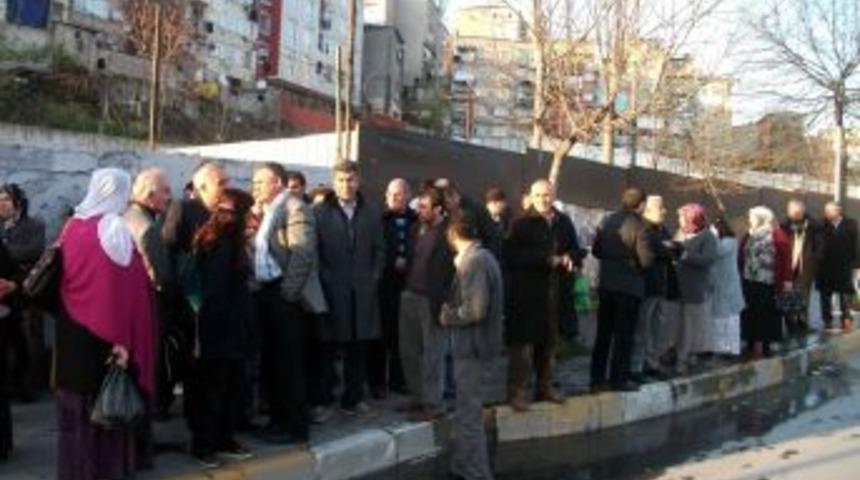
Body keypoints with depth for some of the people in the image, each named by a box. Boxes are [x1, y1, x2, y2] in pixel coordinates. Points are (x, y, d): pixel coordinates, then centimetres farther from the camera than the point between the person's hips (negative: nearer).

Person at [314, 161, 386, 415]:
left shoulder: (372, 212, 11)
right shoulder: (320, 212, 2)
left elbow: (379, 249, 12)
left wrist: (374, 278, 2)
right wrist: (323, 280, -8)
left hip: (363, 291, 3)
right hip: (331, 290, -3)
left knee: (358, 347, 8)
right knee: (328, 347, 1)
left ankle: (353, 398, 18)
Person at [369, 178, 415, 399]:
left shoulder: (417, 220, 8)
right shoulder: (379, 219, 1)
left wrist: (408, 263, -6)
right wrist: (394, 263, -9)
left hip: (408, 284, 2)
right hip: (384, 284, -2)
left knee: (403, 334, 3)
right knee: (381, 334, 1)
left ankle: (398, 379, 16)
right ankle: (377, 382, 10)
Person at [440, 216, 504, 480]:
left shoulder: (473, 261, -19)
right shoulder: (482, 256, 11)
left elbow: (475, 310, -26)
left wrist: (447, 316, -10)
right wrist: (452, 309, 7)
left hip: (472, 345, -10)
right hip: (474, 343, 10)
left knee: (470, 415, 1)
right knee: (465, 411, 19)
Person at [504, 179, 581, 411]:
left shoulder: (564, 223, 10)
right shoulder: (521, 224, -6)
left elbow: (575, 251, 17)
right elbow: (513, 256, -16)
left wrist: (568, 259, -8)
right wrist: (548, 259, -19)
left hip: (556, 294, 5)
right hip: (527, 293, -5)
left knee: (550, 343, 14)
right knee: (522, 344, -5)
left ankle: (545, 387, 27)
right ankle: (516, 392, 1)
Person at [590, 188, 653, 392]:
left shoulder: (607, 221, 3)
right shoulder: (637, 226, -14)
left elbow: (596, 251, 9)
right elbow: (645, 260, -16)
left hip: (606, 284, 5)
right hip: (629, 286, -5)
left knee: (603, 333, 11)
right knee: (624, 335, 4)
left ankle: (597, 378, 15)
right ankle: (619, 379, 8)